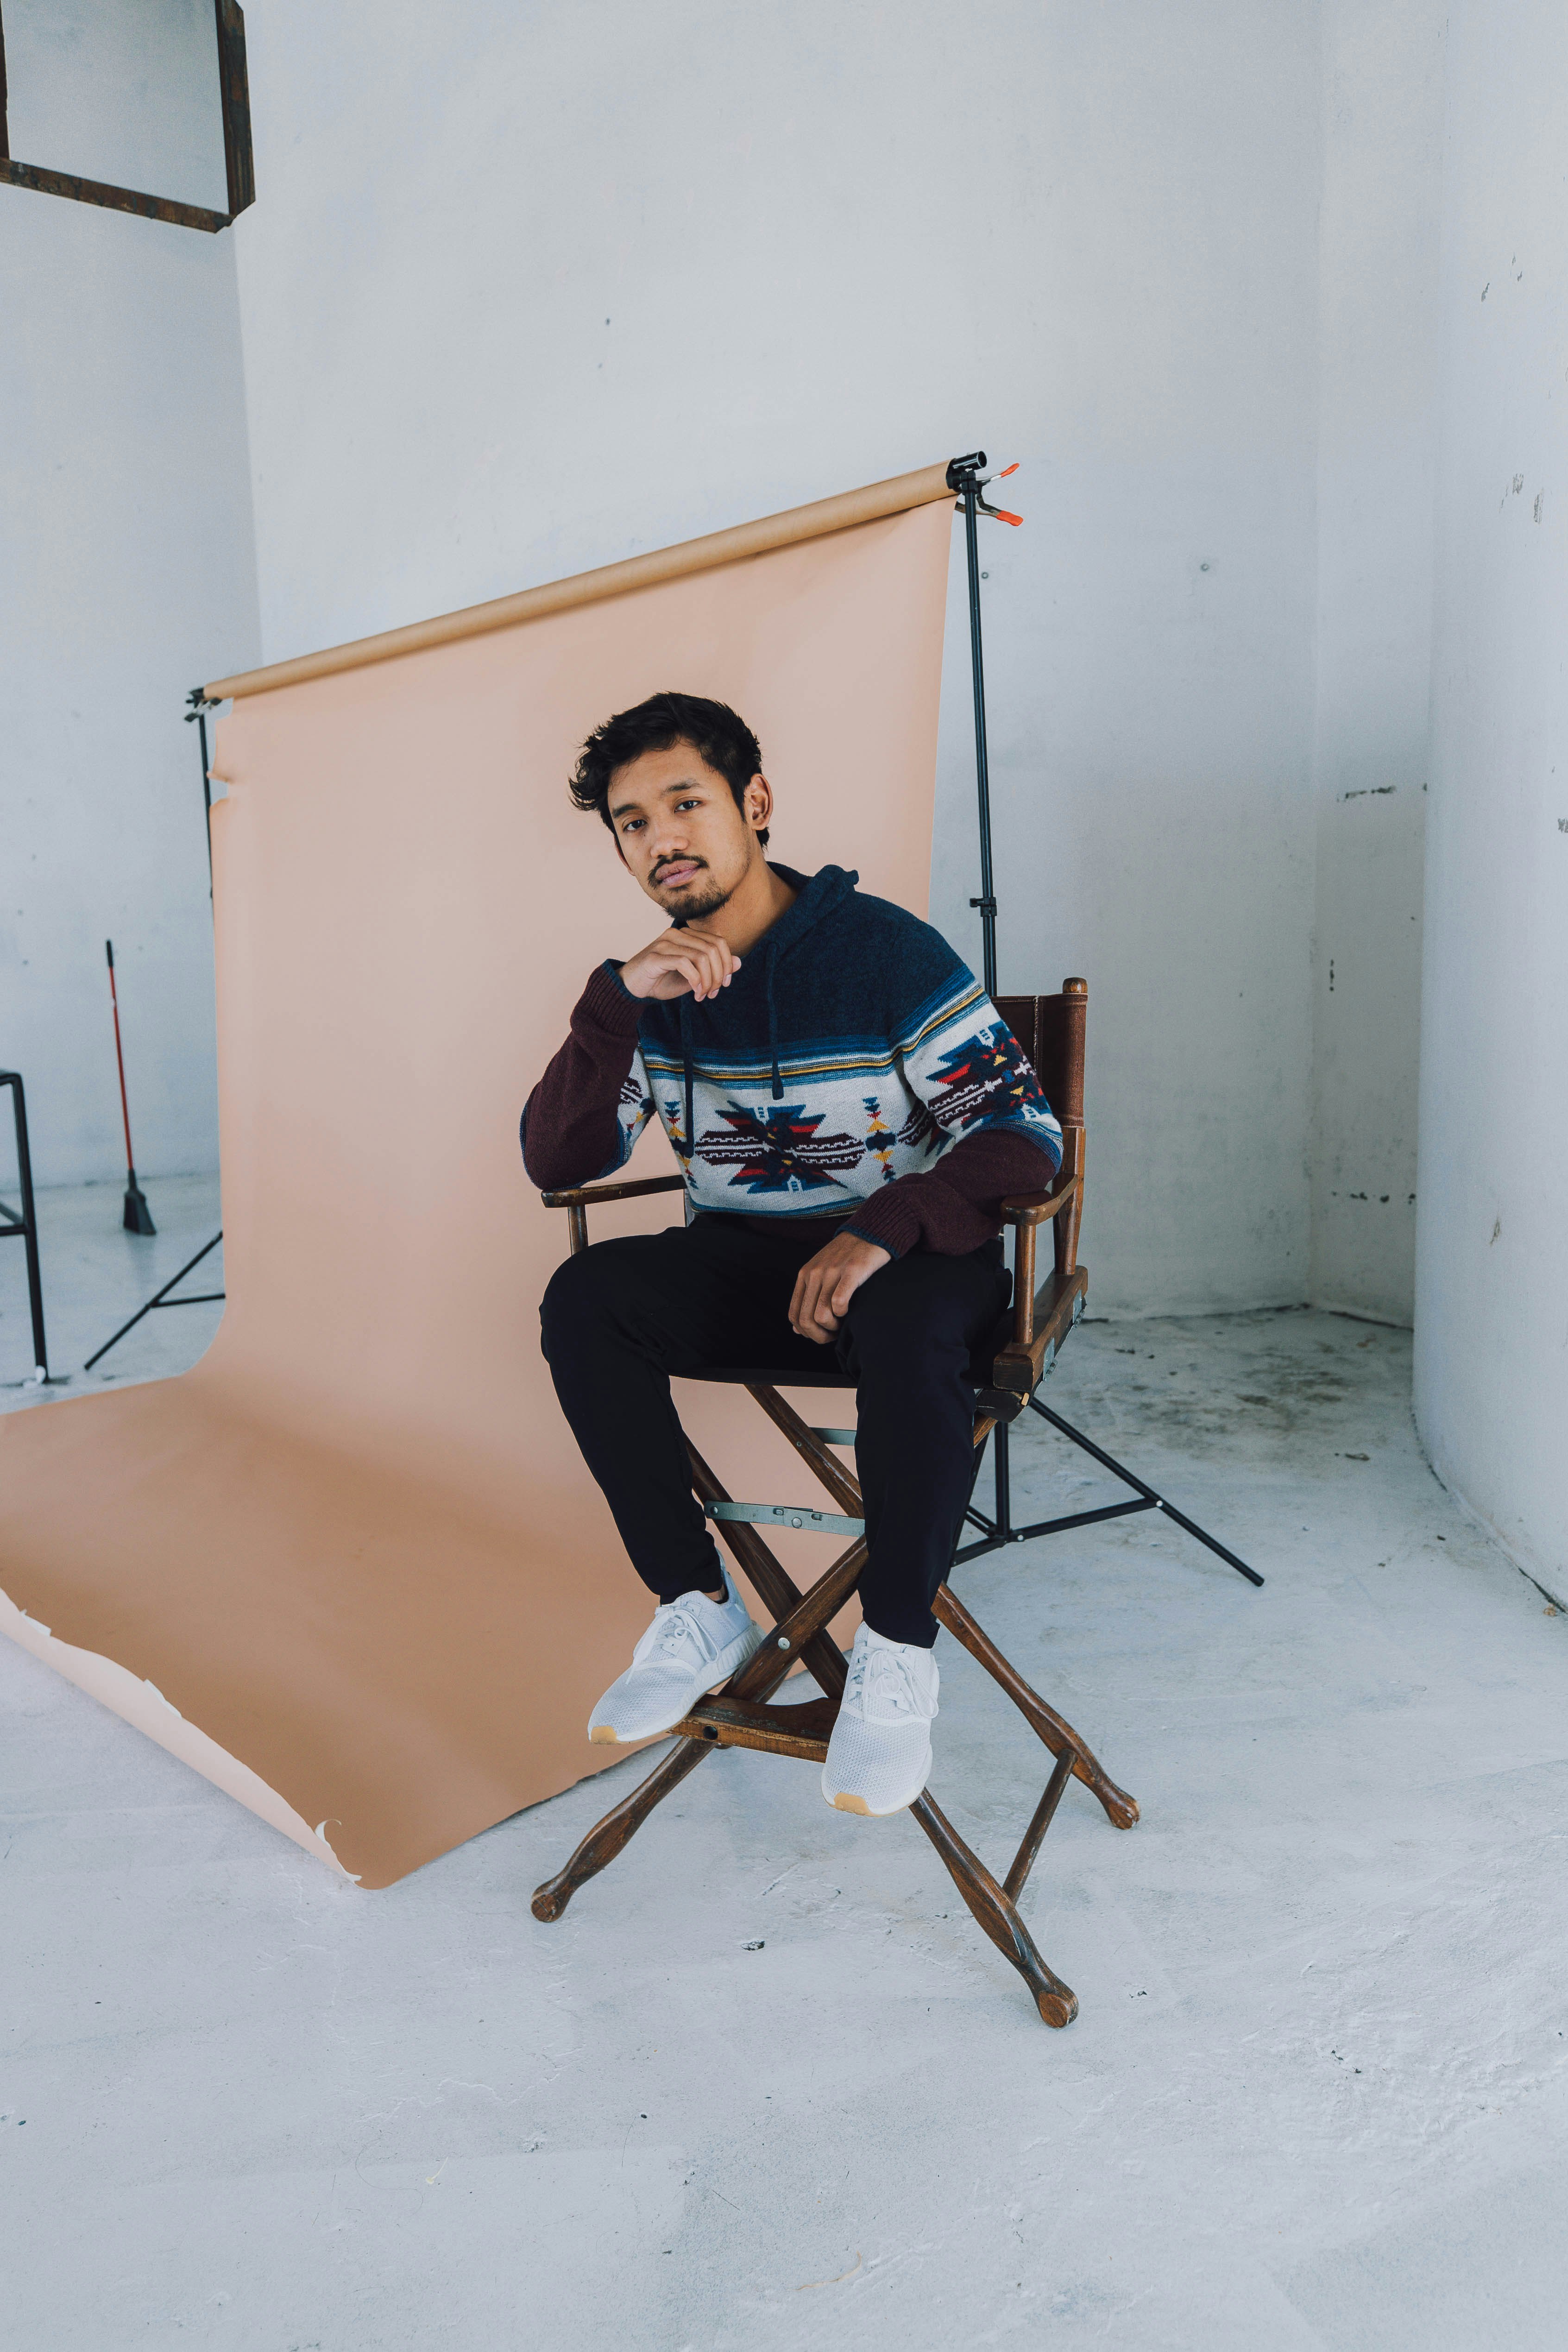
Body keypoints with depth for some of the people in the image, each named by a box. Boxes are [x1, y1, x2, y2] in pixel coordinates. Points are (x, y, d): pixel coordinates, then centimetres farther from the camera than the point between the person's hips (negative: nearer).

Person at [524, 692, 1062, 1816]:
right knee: (585, 1297, -22)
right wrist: (616, 1002, -21)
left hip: (904, 1256, -4)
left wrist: (882, 1230, -32)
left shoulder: (883, 949, -12)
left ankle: (898, 1652, -17)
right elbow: (556, 1161, -6)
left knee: (908, 1326, -38)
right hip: (744, 1262, 5)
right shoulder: (653, 984, 2)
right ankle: (698, 1609, -9)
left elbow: (1024, 1136, -15)